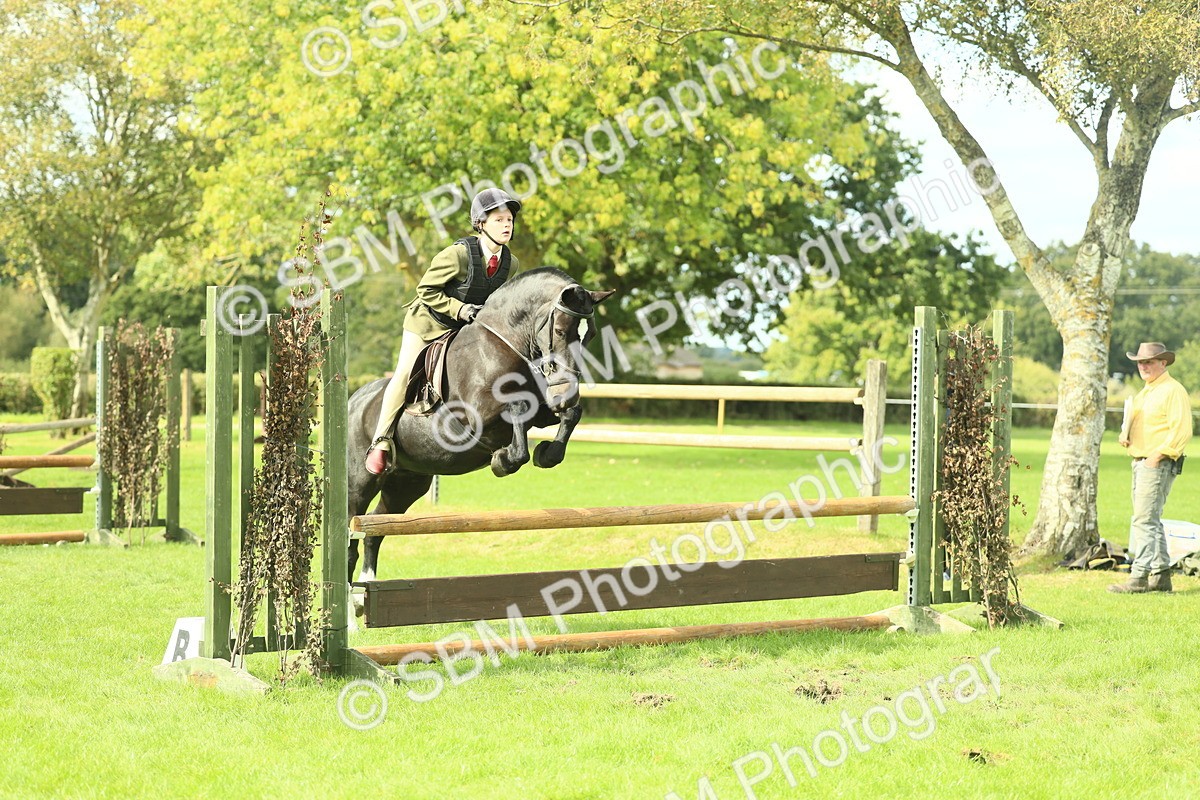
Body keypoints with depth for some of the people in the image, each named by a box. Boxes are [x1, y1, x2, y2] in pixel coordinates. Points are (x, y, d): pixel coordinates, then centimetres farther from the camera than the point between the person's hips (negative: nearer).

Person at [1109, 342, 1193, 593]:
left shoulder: (1173, 391, -10)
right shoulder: (1144, 393, 20)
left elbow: (1182, 431, -18)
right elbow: (1134, 423, 30)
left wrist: (1158, 455, -23)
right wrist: (1125, 436, 8)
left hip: (1159, 465, -10)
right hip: (1140, 463, 10)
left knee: (1144, 520, -13)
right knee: (1152, 521, 13)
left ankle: (1139, 577, -15)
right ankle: (1161, 575, 19)